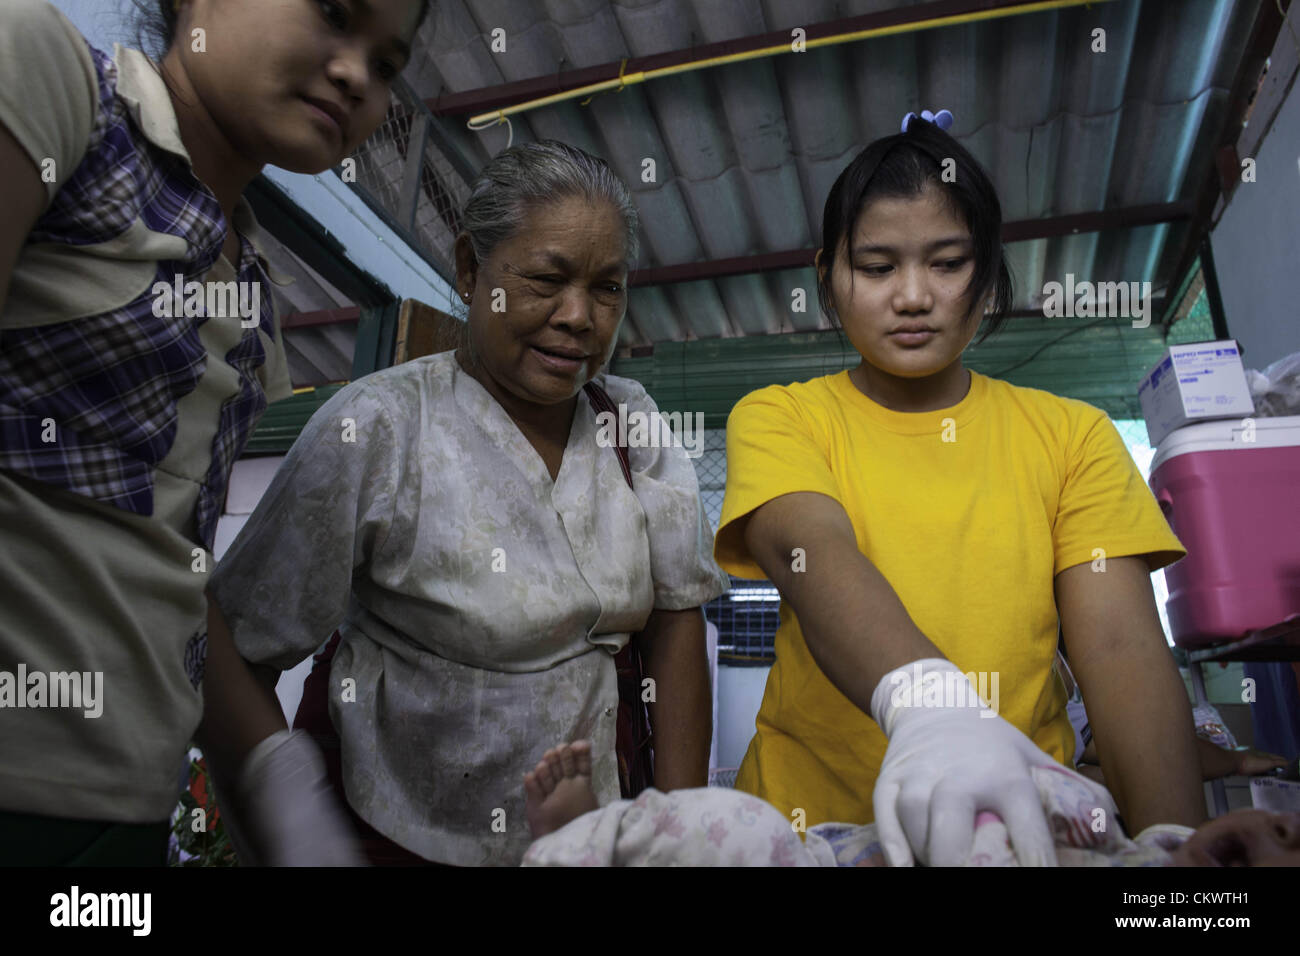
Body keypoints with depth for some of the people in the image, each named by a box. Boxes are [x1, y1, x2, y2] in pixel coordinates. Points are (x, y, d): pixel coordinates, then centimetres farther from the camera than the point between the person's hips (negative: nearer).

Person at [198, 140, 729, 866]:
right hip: (399, 834, -4)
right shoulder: (377, 428, -19)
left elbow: (677, 618, -4)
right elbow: (225, 645, -17)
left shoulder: (632, 424, -6)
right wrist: (294, 834, -28)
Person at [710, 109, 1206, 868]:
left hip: (1030, 822, 0)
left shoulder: (1073, 435, 6)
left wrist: (1174, 840, -19)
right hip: (812, 821, 0)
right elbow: (812, 553, -18)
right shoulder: (777, 419, 0)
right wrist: (922, 698, -36)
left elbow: (1122, 646, -4)